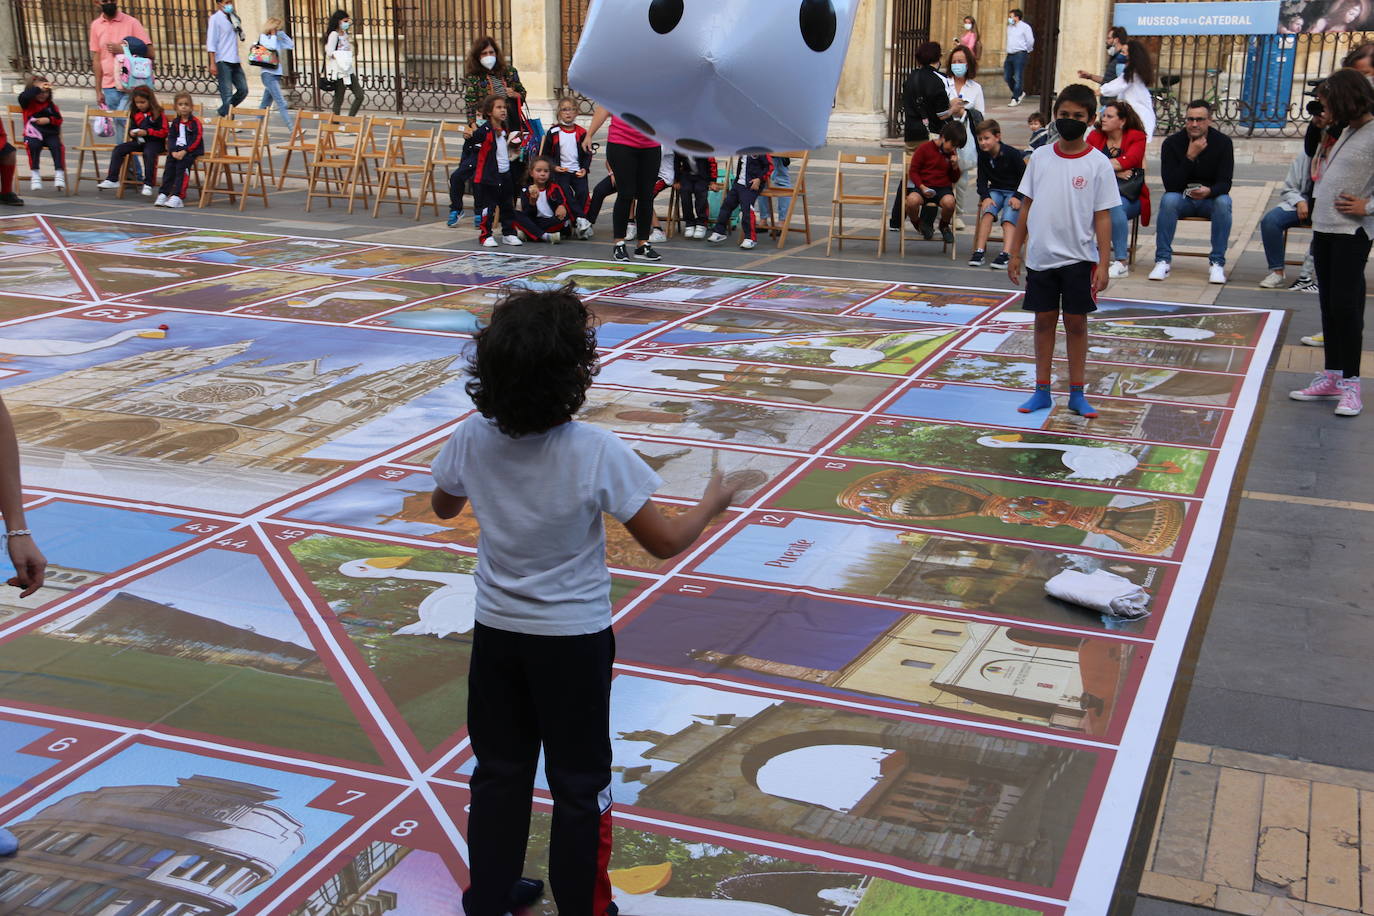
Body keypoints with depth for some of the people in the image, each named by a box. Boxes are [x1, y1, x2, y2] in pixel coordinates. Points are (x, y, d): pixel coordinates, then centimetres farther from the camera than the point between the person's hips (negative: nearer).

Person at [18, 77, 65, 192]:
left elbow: (59, 119, 8)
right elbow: (23, 96, -17)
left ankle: (59, 173, -26)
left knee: (57, 145, -28)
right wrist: (38, 88, -22)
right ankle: (34, 175, -24)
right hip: (33, 135, -2)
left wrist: (48, 120, -12)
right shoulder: (27, 103, 6)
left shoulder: (51, 105, 12)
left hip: (50, 134, 2)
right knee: (33, 145, -33)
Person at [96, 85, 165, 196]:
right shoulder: (136, 114, 14)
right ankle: (112, 180, -8)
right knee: (119, 149, -10)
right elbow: (132, 128, 26)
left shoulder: (158, 114, -5)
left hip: (155, 142, -7)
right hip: (139, 141, 7)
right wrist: (131, 132, 1)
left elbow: (164, 132, -10)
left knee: (148, 153, -38)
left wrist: (147, 132, -18)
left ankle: (148, 184, -31)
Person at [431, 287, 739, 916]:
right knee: (579, 785, 13)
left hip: (496, 630, 4)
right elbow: (664, 542, -16)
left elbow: (443, 506, 9)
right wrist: (712, 504, 3)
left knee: (499, 772, 20)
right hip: (574, 639, -4)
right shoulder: (597, 453, -24)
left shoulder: (473, 439, -12)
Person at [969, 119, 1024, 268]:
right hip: (995, 190, 3)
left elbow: (1024, 177, -7)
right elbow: (982, 179, 3)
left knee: (1008, 217, -27)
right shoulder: (983, 156, 1)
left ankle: (1005, 254, -39)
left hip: (1014, 191, -3)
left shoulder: (1013, 154, -13)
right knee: (987, 211, -26)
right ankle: (980, 250, -32)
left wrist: (1017, 197, -17)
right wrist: (985, 197, -14)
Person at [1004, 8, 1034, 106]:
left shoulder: (1025, 27, -6)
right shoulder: (1009, 27, 15)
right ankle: (1020, 93, 23)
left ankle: (1015, 99, -4)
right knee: (1007, 77, 8)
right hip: (1009, 54, 8)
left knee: (1018, 78, -7)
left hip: (1020, 54, -8)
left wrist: (1028, 51, 9)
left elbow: (1030, 41, -4)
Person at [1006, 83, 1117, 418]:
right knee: (1044, 320, 9)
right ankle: (1042, 391, 17)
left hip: (1078, 258, -2)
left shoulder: (1098, 164, -5)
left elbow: (1103, 217, -5)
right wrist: (1014, 252, 6)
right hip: (1040, 256, 3)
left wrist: (1103, 264, -11)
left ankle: (1077, 394, 13)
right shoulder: (1041, 157, 4)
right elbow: (1027, 207, 9)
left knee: (1076, 322, 4)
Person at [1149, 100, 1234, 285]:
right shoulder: (1172, 143, -10)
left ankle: (1217, 263, -26)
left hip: (1210, 199, 0)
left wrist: (1209, 191, -37)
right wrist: (1190, 157, -27)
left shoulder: (1223, 142, -8)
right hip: (1181, 198, 0)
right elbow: (1170, 185, -18)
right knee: (1168, 199, -33)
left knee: (1224, 202, -32)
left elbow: (1225, 183, -14)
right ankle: (1162, 261, -30)